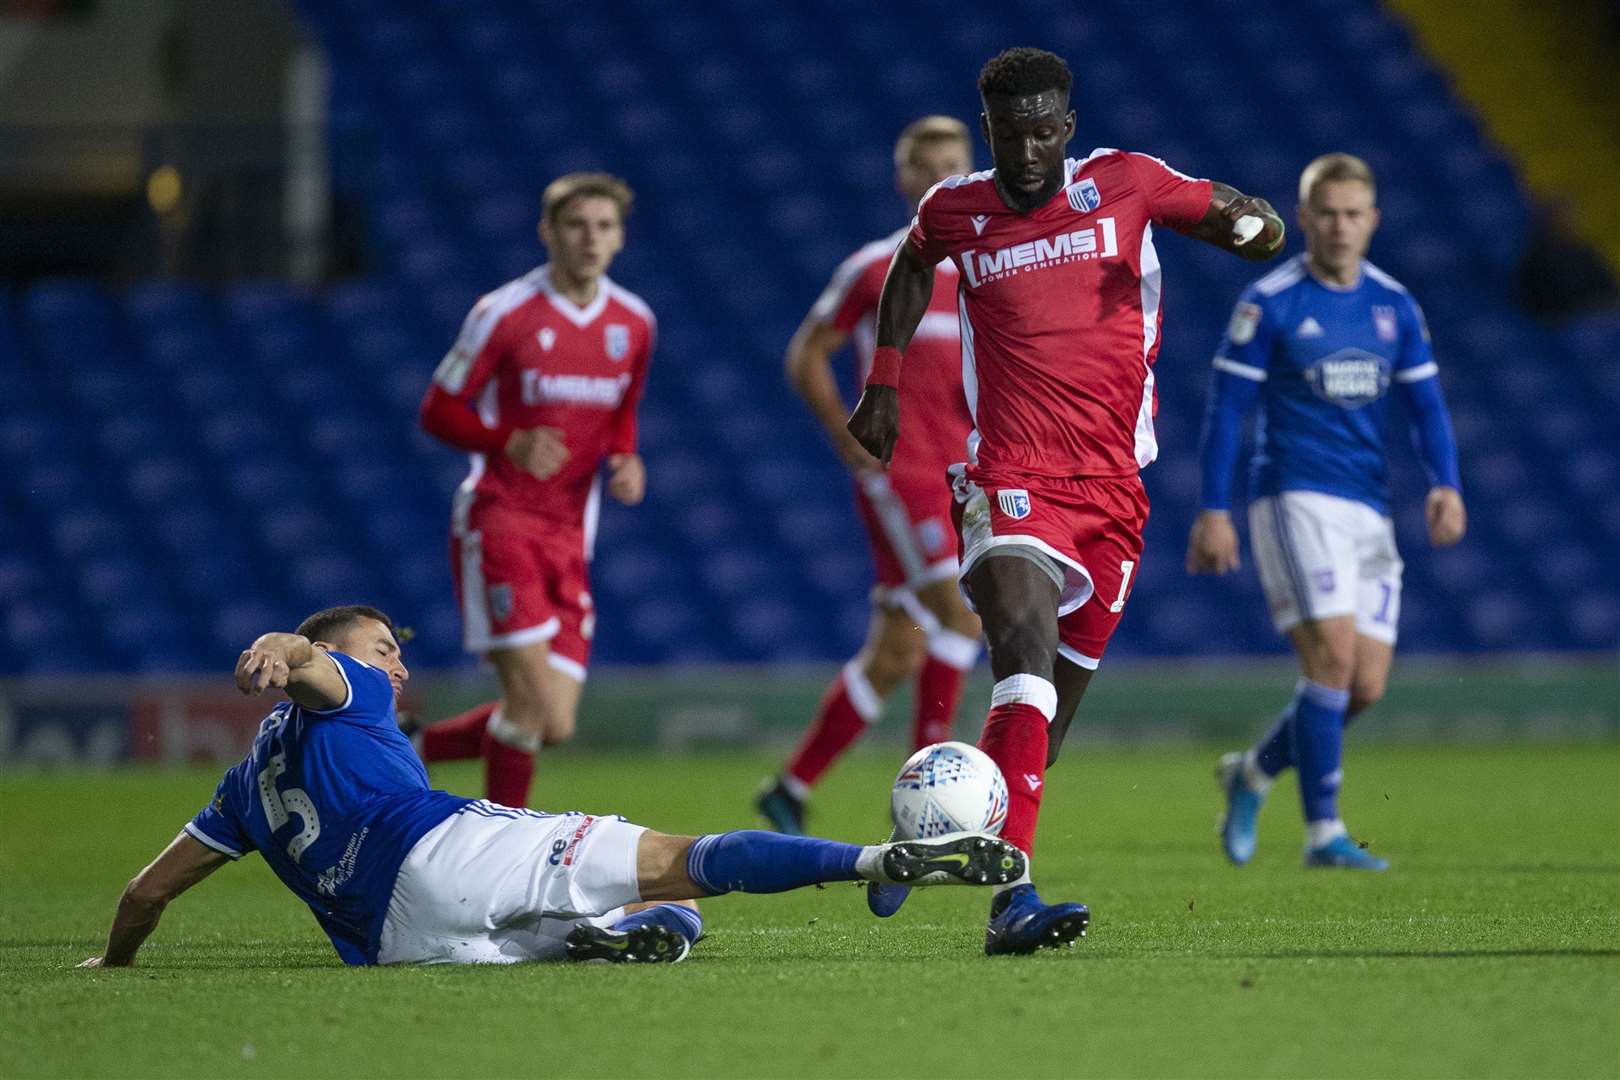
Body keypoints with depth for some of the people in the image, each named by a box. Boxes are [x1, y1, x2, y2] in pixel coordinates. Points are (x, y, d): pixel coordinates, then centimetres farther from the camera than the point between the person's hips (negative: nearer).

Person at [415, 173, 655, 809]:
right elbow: (438, 410, -4)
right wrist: (510, 443, -22)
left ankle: (409, 746, 23)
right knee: (536, 703, -18)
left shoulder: (634, 323, 8)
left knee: (554, 726, 1)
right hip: (498, 520, -6)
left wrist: (625, 460, 1)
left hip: (569, 536, 6)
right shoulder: (504, 315, -8)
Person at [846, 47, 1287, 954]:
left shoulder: (1125, 184, 3)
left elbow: (1266, 231, 8)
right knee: (1026, 642, -27)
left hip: (1112, 488, 2)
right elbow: (912, 264, 30)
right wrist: (885, 382, 24)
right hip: (1012, 484, -2)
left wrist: (1249, 226, -16)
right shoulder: (954, 211, 5)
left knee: (1047, 713, 6)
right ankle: (1015, 899, -36)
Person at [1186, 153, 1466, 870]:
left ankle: (1253, 772, 26)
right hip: (1295, 502, -6)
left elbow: (1424, 403, 11)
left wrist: (1446, 485, -6)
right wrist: (1214, 510, -9)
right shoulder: (1269, 303, -5)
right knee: (1332, 655, -19)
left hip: (1369, 512, 6)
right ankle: (1323, 833, -13)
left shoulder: (1394, 305, 10)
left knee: (1365, 685, 1)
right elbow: (1226, 408, -4)